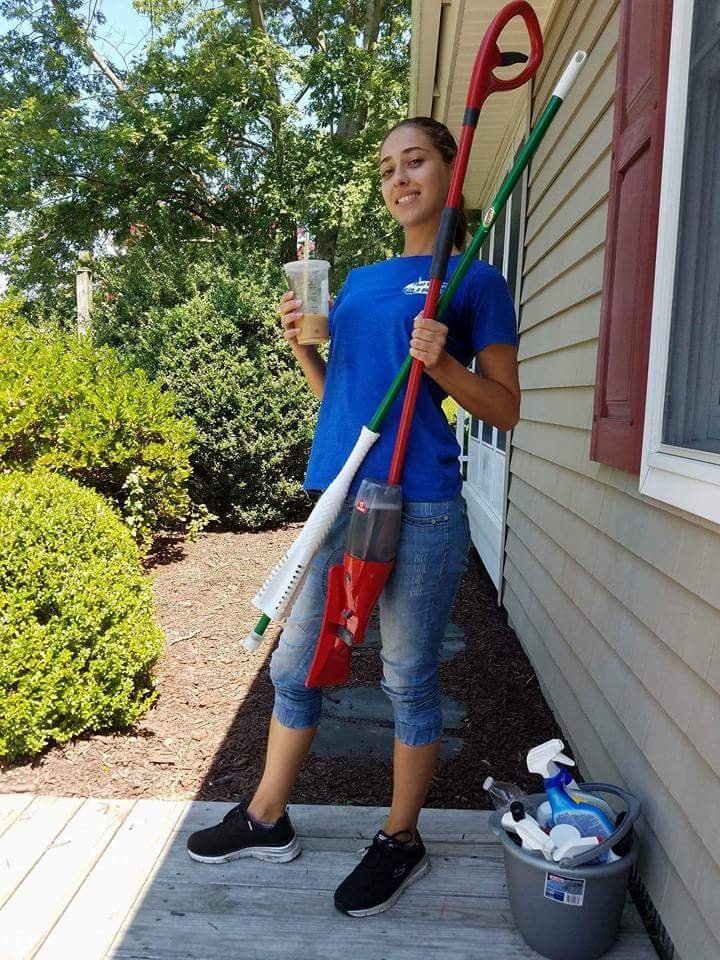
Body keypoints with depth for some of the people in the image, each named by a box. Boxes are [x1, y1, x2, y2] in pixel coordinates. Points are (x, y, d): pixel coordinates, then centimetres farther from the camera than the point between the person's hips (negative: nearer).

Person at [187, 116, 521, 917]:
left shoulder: (475, 280, 1)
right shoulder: (360, 280, 17)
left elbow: (506, 408, -1)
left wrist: (441, 363, -17)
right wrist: (301, 343, 2)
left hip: (419, 508, -6)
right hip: (338, 497, 6)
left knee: (408, 679, 7)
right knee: (294, 665, 14)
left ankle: (400, 841, 30)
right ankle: (267, 820, 34)